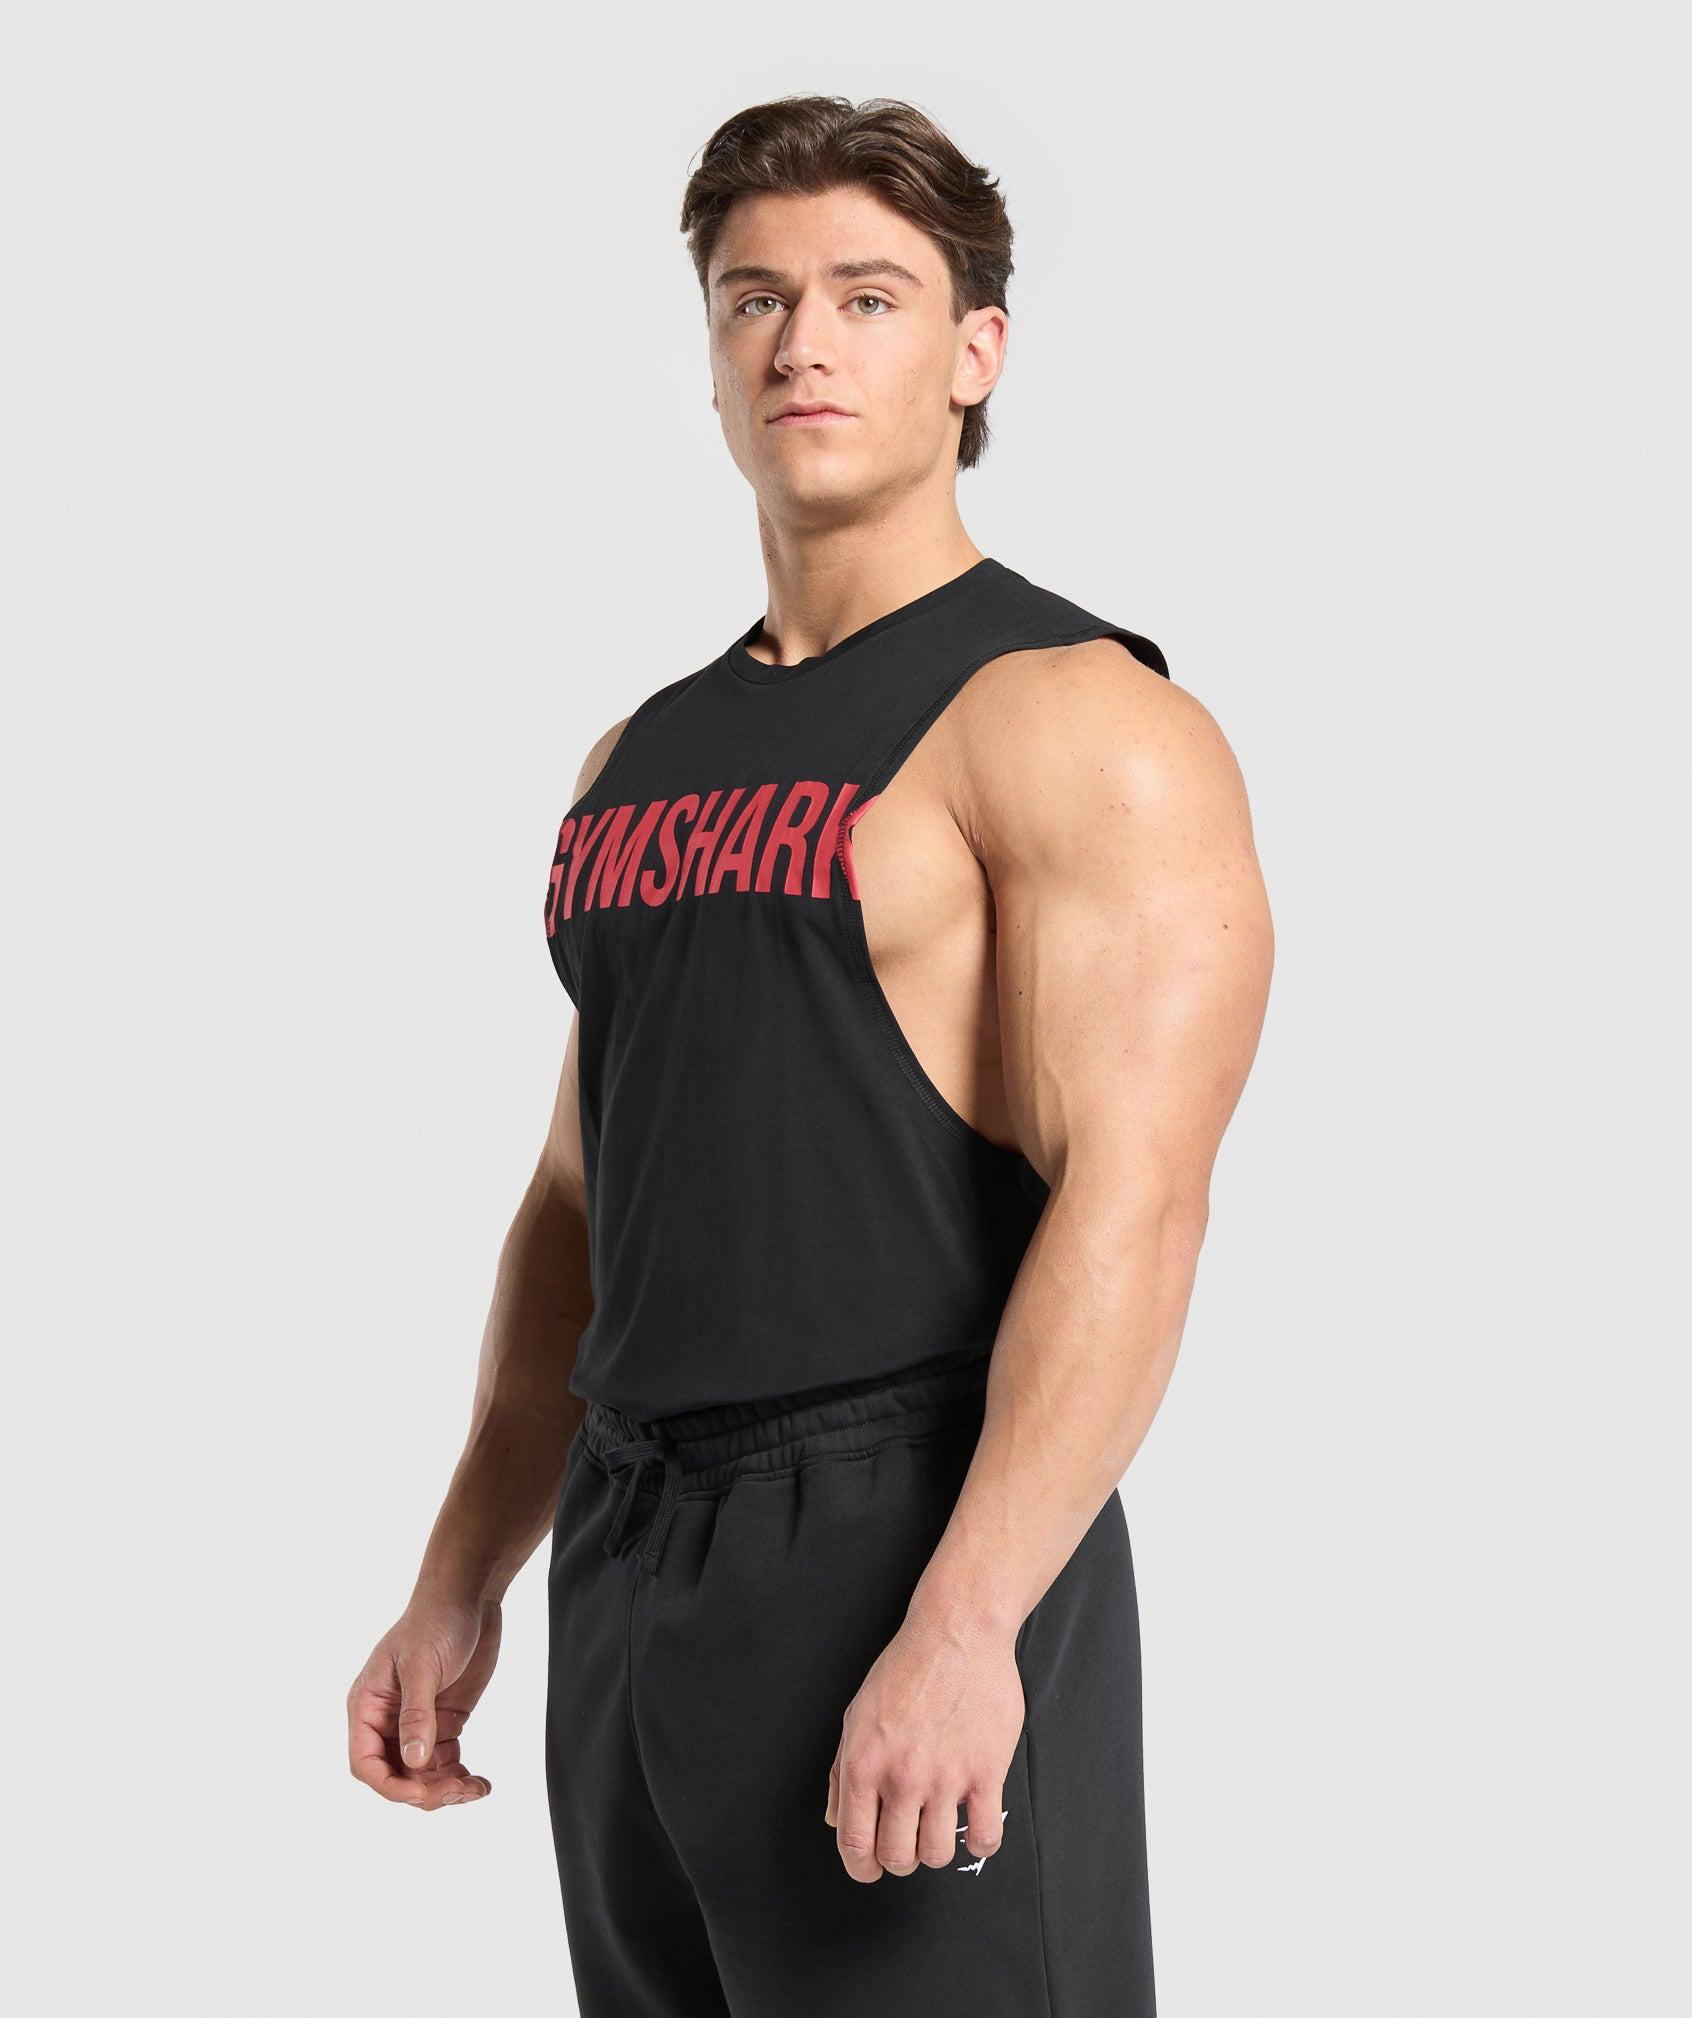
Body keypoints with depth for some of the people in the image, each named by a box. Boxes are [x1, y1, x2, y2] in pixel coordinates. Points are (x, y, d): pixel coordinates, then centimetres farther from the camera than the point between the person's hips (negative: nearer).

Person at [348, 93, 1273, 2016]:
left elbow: (1129, 1203, -18)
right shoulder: (642, 757, 15)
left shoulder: (1075, 723, -9)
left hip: (907, 1559, -7)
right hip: (624, 1573, 7)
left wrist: (961, 1625, -26)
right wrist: (458, 1586, 16)